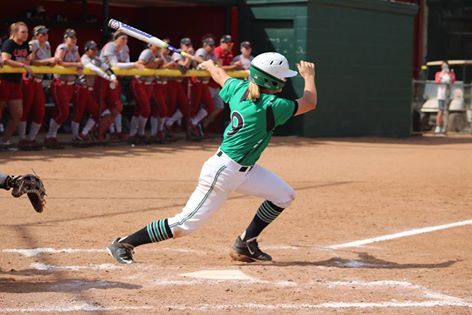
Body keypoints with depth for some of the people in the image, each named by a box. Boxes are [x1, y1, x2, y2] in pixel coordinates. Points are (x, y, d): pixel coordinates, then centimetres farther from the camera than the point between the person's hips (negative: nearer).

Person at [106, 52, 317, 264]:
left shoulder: (239, 88, -1)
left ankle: (245, 244, 17)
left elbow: (220, 76, 21)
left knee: (284, 196, 10)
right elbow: (309, 103, -9)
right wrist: (309, 76, 8)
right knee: (183, 225, -5)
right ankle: (124, 244, 4)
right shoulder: (271, 106, -23)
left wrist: (209, 64, 43)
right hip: (224, 172, -10)